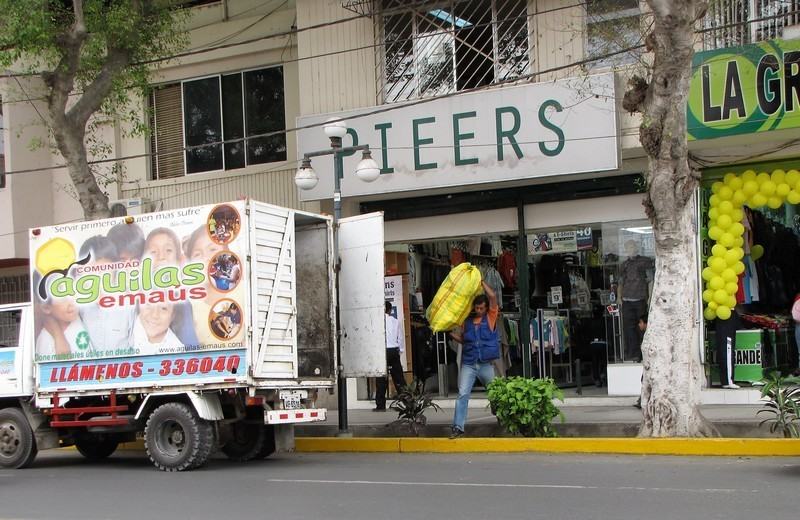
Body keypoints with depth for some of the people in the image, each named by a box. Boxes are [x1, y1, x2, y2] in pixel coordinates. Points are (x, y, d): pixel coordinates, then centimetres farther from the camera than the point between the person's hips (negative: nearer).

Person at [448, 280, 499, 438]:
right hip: (468, 364, 2)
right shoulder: (467, 320, 10)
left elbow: (493, 296, -10)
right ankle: (458, 427, -8)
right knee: (462, 394, -7)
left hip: (487, 364, -2)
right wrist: (451, 333, 2)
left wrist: (481, 282, -4)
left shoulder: (491, 317, 1)